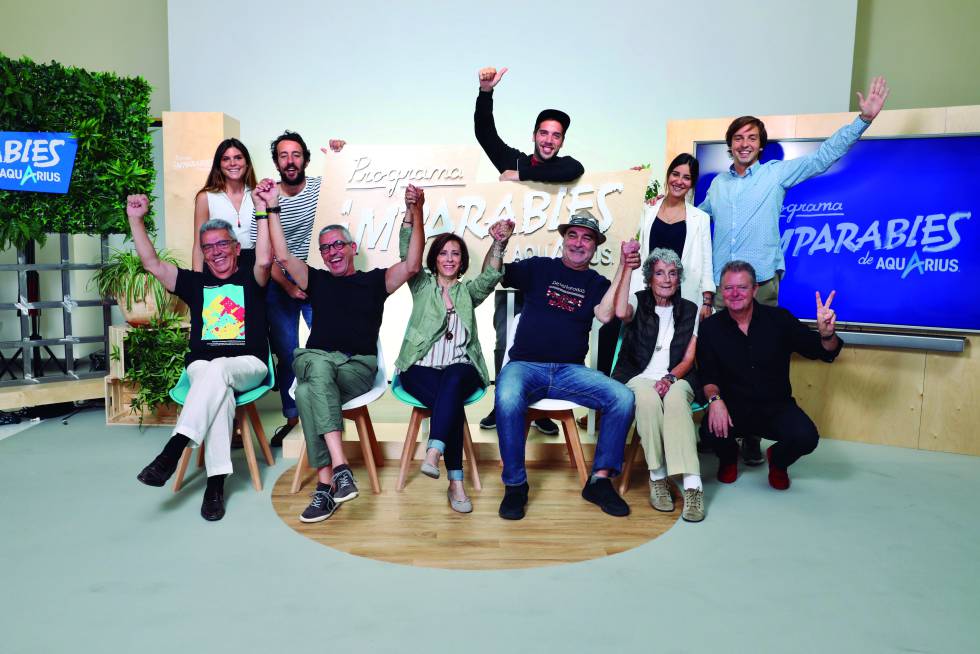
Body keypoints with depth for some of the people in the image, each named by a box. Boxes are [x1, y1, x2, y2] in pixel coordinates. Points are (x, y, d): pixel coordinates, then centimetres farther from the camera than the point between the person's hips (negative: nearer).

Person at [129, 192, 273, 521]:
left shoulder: (250, 279, 11)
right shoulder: (195, 282, 19)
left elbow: (264, 260, -11)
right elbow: (152, 264, 12)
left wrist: (262, 213, -12)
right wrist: (136, 220, 6)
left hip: (247, 366, -1)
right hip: (202, 367, 2)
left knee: (217, 370, -37)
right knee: (219, 391, -33)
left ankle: (172, 450, -41)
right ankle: (215, 482, -38)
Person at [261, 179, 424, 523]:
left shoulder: (375, 280, 17)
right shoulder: (317, 280, 24)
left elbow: (412, 265, 2)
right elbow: (283, 255, 13)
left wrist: (416, 213, -7)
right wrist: (272, 207, 10)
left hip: (359, 366, -2)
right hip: (314, 358, 2)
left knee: (309, 392, -34)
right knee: (320, 367, -38)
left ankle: (325, 484, -34)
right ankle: (340, 467, -44)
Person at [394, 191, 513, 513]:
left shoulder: (468, 291, 19)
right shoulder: (423, 285, 17)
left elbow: (491, 275, -1)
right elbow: (407, 254, 1)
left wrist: (498, 244, -22)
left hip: (460, 369, 1)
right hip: (420, 369, -1)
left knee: (453, 379, -36)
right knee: (451, 400, -31)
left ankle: (433, 455, -46)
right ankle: (455, 481, -32)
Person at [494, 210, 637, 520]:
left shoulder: (597, 283, 15)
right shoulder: (540, 267, 13)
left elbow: (604, 315, -6)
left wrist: (623, 268, -9)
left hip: (570, 370, 2)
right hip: (525, 366, -2)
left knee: (623, 397, -22)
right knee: (507, 399, -36)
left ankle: (600, 480, -9)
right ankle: (515, 485, -18)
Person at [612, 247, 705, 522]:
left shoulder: (690, 310, 13)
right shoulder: (638, 302, 7)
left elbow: (688, 360, 6)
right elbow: (621, 312, -21)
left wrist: (670, 378, -15)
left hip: (677, 379, 1)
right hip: (638, 378, -1)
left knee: (675, 399, -36)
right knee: (648, 398, -37)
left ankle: (692, 486, -41)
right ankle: (657, 478, -25)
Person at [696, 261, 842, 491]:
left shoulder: (779, 319, -3)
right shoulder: (711, 328, -2)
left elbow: (825, 353, -2)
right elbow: (708, 375, -5)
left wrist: (826, 334, -25)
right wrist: (714, 398, -26)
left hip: (776, 406, 1)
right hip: (733, 407, -1)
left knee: (806, 437, -27)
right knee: (711, 432, -31)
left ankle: (777, 461, 14)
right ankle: (729, 458, 12)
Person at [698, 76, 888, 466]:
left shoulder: (776, 174, 7)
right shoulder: (718, 184, 16)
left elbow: (824, 155, 3)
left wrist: (863, 119, -4)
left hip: (762, 286, -2)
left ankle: (751, 437, 8)